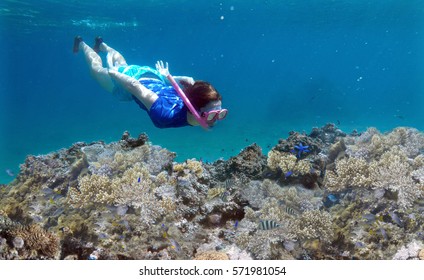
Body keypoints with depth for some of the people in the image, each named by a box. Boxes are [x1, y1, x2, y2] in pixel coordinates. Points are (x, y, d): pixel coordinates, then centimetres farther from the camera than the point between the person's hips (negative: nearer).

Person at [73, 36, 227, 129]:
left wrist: (168, 77, 9)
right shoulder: (166, 114, -47)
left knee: (122, 66, 40)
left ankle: (101, 45, 66)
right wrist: (113, 72, -20)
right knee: (97, 69, 29)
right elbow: (134, 86, -37)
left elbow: (189, 81, -8)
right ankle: (81, 44, 57)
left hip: (154, 77, 5)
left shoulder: (193, 102, -29)